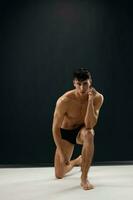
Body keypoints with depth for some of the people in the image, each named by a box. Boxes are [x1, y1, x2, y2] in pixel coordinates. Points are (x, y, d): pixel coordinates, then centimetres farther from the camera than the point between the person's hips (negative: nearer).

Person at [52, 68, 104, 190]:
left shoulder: (98, 98, -21)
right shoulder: (64, 101, -27)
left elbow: (90, 125, -29)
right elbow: (55, 128, -19)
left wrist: (90, 101, -38)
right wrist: (61, 153, -20)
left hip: (82, 131, 0)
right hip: (65, 133, 0)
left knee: (89, 134, -40)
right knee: (59, 175, 4)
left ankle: (84, 178, -25)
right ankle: (78, 161, 39)